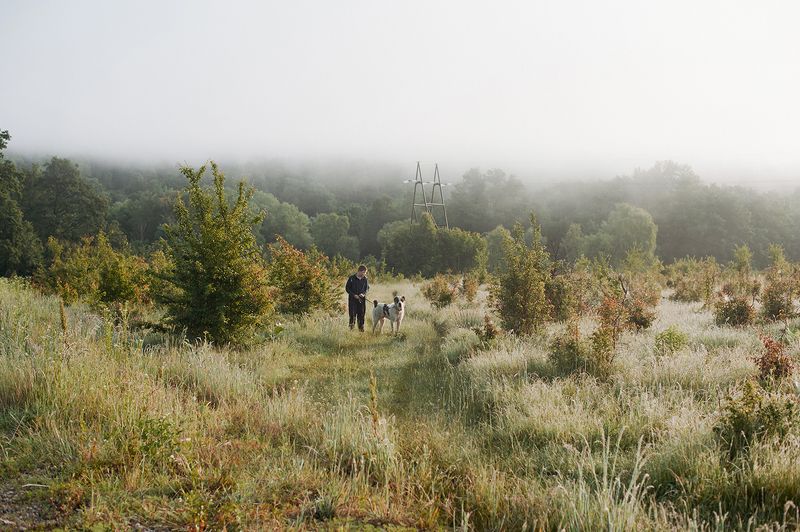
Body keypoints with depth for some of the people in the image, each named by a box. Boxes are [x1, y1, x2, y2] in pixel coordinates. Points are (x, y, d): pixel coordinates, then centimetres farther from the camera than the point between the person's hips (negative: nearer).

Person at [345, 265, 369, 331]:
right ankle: (351, 327, 3)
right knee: (352, 314, -6)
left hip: (362, 299, 3)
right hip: (352, 299, -3)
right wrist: (354, 295, -12)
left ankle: (361, 328, 11)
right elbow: (347, 288, -2)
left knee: (361, 314, 3)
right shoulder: (351, 278, -7)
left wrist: (363, 294, -9)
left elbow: (367, 288, 11)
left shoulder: (365, 279, 2)